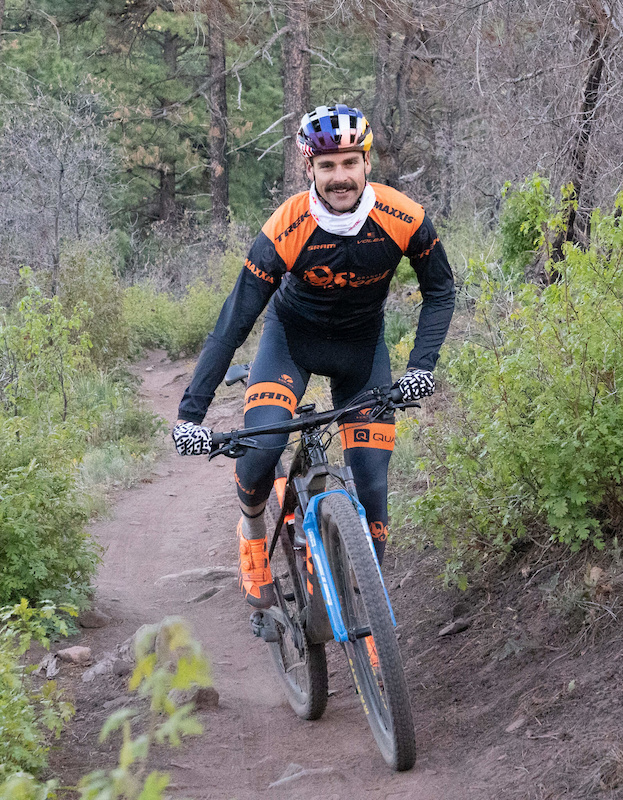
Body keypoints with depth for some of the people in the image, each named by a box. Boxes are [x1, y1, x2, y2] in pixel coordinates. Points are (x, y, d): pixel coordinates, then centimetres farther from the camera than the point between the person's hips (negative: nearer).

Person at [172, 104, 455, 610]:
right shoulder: (285, 231, -29)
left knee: (372, 486, -8)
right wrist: (191, 413, -34)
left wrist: (422, 366, -22)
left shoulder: (403, 220, -24)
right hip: (293, 336, -1)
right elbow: (234, 322, -27)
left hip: (362, 345, 2)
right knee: (261, 448, -27)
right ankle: (253, 527, 7)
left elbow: (440, 290, -6)